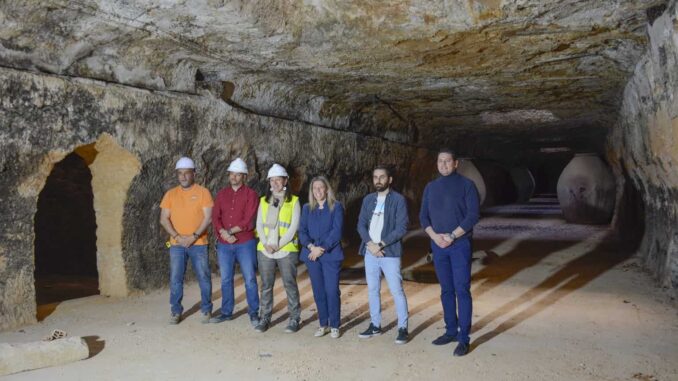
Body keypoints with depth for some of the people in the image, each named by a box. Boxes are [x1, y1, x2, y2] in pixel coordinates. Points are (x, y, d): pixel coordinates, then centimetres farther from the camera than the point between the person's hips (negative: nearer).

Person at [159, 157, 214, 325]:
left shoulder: (203, 192, -2)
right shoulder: (170, 194, 6)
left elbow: (208, 217, -7)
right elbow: (164, 219, 2)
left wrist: (194, 236, -16)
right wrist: (178, 237, -10)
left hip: (198, 243, -2)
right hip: (176, 244, 2)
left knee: (204, 277, 2)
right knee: (175, 279, 4)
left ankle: (206, 310, 16)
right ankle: (176, 311, 16)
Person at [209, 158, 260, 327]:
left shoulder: (251, 194, -3)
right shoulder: (221, 194, 11)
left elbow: (248, 221, -10)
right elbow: (215, 217, 3)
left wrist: (230, 231, -12)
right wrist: (223, 232, -13)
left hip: (245, 243, -4)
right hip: (224, 244, 4)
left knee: (250, 278, 0)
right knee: (226, 279, 11)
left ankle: (253, 313, 11)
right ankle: (226, 312, 23)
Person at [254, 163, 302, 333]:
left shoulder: (293, 201, 2)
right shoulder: (264, 201, 12)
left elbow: (294, 227, -6)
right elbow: (259, 225, 7)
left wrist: (278, 245, -13)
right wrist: (266, 244, -9)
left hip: (287, 250, -3)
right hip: (265, 250, 3)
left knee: (290, 284, 1)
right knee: (266, 285, 7)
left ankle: (294, 319, 11)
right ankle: (264, 318, 17)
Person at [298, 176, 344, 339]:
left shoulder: (336, 207, 0)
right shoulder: (307, 208, 12)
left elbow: (336, 231, -8)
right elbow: (302, 231, 6)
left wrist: (322, 249, -13)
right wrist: (311, 247, -11)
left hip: (330, 254, -3)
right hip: (312, 254, 4)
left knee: (332, 291, -5)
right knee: (318, 291, 8)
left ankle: (334, 325, 9)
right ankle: (323, 324, 20)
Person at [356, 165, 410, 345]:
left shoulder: (398, 200, -5)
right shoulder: (368, 199, 11)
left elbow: (402, 227, -11)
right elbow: (361, 224, 7)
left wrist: (381, 244, -15)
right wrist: (370, 244, -9)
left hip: (390, 253, -5)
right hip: (370, 252, 5)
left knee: (397, 291, -3)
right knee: (372, 290, 12)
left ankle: (403, 328, 7)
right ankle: (375, 325, 24)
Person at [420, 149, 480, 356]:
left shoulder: (466, 184, -2)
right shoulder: (431, 187, 11)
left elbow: (473, 214, -9)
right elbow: (423, 216, 10)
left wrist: (452, 236, -14)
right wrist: (434, 235, -7)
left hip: (460, 244, -4)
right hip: (438, 245, 5)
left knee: (462, 291, -5)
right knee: (446, 290, 11)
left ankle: (464, 339, -1)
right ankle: (451, 331, 22)